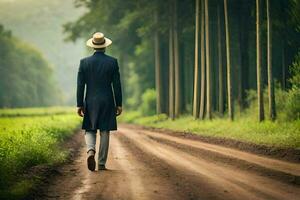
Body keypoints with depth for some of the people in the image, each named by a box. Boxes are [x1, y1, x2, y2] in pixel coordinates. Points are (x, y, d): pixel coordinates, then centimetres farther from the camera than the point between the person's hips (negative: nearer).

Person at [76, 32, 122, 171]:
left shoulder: (84, 62, -2)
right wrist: (119, 104, 3)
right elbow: (117, 85, -3)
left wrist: (79, 105, 3)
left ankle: (91, 151, -20)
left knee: (90, 130, 10)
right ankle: (101, 164, 6)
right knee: (105, 132, 6)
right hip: (107, 102, 0)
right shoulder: (112, 62, -4)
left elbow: (80, 85, -2)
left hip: (90, 103, 0)